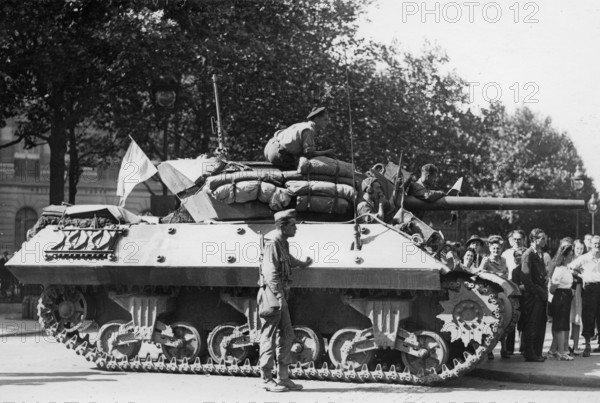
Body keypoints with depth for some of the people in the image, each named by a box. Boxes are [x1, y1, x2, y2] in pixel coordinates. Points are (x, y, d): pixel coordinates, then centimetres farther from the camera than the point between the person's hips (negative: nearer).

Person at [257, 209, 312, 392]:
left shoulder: (284, 245, 13)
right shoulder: (272, 246, -15)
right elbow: (271, 275, -22)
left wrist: (302, 264, 53)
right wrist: (279, 297, -26)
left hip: (281, 298, 9)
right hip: (271, 297, -9)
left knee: (287, 337, 10)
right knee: (269, 339, -3)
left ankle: (283, 378, 14)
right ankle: (267, 379, 3)